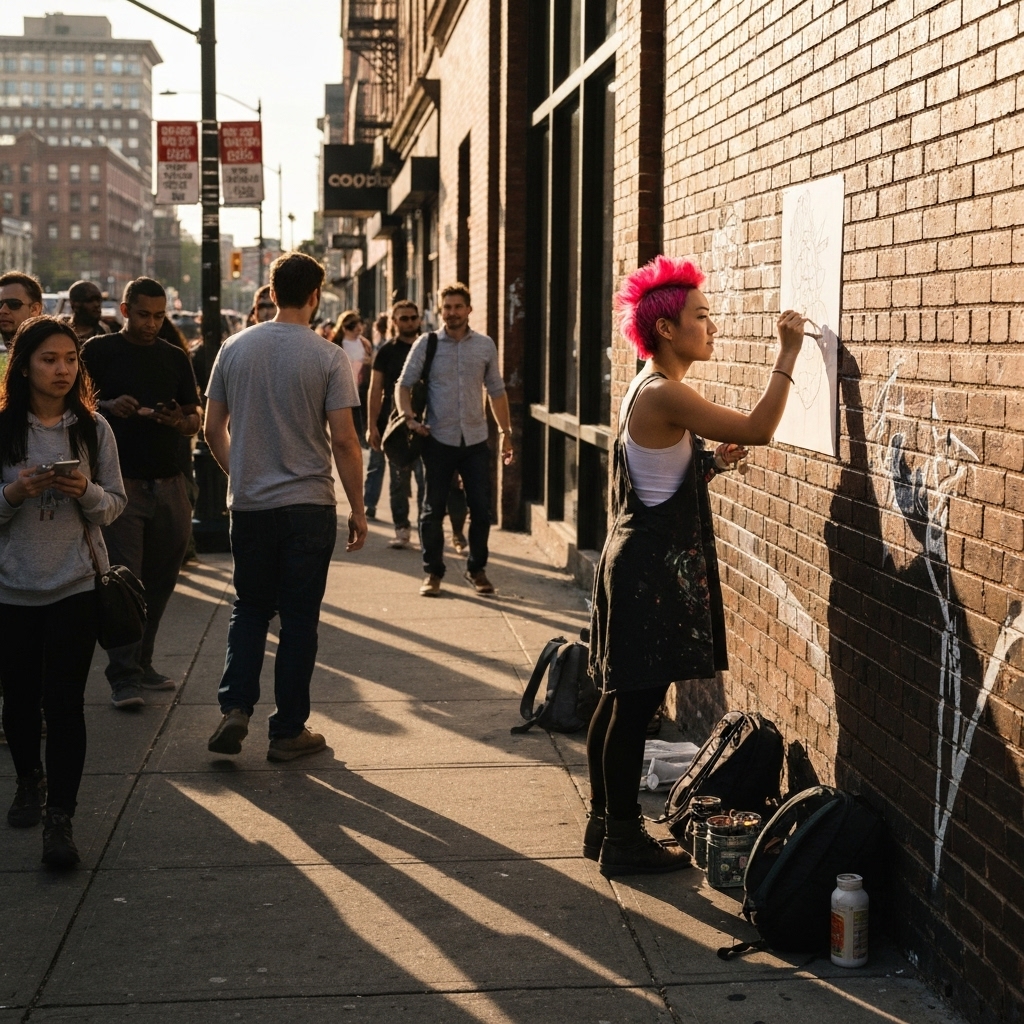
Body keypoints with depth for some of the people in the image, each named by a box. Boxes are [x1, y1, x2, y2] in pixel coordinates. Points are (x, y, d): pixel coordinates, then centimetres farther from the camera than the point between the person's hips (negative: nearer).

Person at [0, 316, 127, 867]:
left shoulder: (92, 429, 2)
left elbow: (116, 505, 4)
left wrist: (86, 491, -15)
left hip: (75, 584, -1)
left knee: (65, 702, -6)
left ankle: (60, 818, -1)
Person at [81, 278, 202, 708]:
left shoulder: (175, 358, 13)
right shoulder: (99, 351, 1)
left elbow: (195, 419, 15)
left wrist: (180, 421, -8)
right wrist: (108, 406, -16)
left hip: (169, 485, 5)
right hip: (120, 483, -4)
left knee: (160, 581, 10)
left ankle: (141, 664, 22)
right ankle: (123, 676, -5)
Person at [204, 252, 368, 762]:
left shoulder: (235, 348, 2)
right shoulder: (328, 357, -9)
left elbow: (213, 428, 7)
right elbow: (344, 441, -11)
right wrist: (358, 510, -2)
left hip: (248, 505, 3)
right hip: (308, 506, -3)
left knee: (250, 609, 17)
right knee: (299, 618, 6)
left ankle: (234, 708, 3)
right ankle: (288, 731, 12)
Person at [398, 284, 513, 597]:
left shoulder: (485, 346, 6)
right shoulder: (426, 344, -1)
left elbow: (496, 391, 12)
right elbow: (405, 384, 2)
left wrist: (506, 432, 10)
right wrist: (409, 418, -14)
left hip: (475, 440, 2)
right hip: (438, 440, -2)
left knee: (481, 509, 4)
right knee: (433, 510, 4)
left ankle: (477, 569, 21)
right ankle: (433, 572, 17)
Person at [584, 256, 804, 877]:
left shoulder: (648, 390, 13)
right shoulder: (665, 395, -19)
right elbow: (758, 430, -22)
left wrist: (713, 462, 8)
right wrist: (788, 353, -15)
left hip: (638, 557, 10)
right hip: (655, 567, -10)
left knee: (621, 702, 15)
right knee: (636, 704, -2)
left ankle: (607, 824, 25)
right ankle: (623, 839, 8)